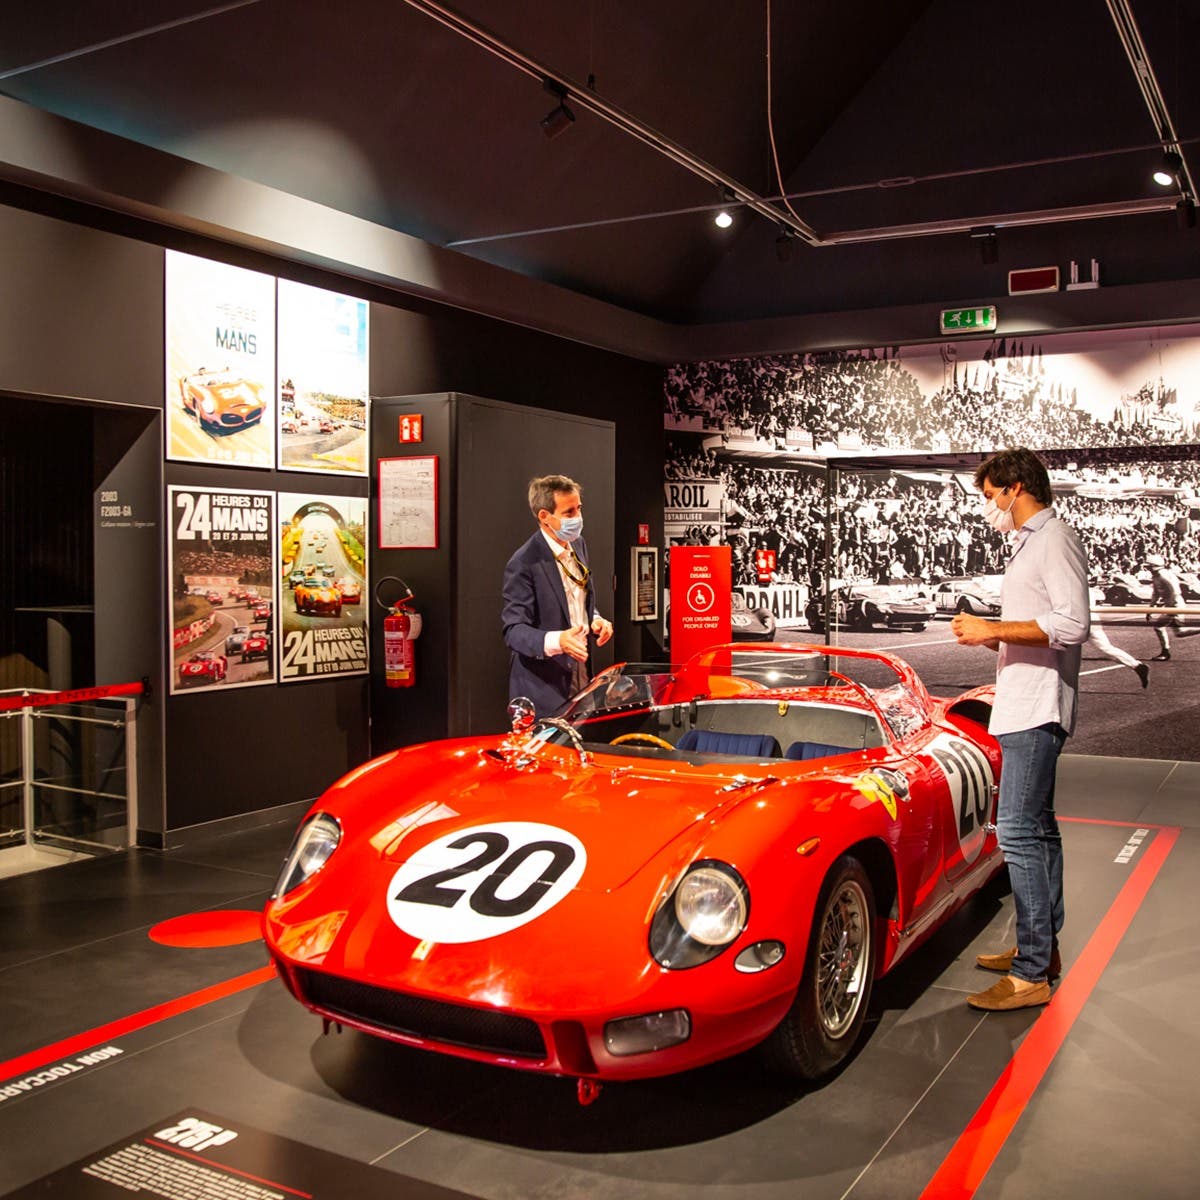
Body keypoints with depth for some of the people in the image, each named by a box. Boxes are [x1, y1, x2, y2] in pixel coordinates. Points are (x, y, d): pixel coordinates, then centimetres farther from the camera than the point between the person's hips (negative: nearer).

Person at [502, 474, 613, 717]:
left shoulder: (578, 545, 8)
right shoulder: (523, 564, -18)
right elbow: (513, 630, -19)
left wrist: (595, 621, 0)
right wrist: (556, 641, -35)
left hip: (581, 677, 7)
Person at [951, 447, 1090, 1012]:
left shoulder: (1056, 540, -10)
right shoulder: (1028, 544, 21)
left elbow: (1072, 625, -22)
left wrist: (996, 629, -18)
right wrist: (989, 635, 8)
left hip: (1037, 708, -11)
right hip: (1023, 707, 11)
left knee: (1018, 832, -13)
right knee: (1037, 827, 16)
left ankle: (1031, 975, -10)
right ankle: (1044, 947, 27)